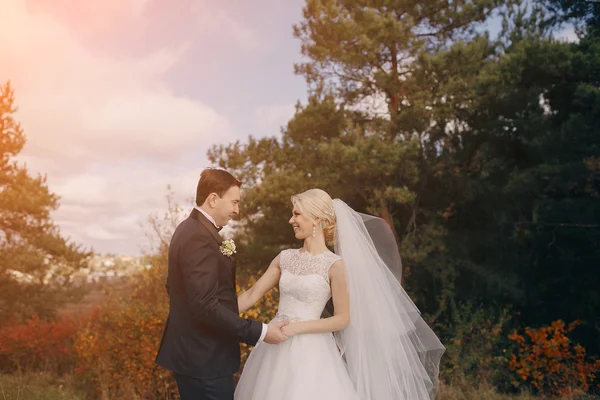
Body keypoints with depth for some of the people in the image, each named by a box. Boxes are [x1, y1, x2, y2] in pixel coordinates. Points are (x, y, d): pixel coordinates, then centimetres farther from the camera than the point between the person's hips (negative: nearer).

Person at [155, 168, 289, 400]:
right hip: (204, 358, -10)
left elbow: (175, 287, 20)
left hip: (191, 351, 10)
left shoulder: (189, 229, 10)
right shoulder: (199, 237, -22)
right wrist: (259, 332, -24)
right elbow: (206, 306, -27)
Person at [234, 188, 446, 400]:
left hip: (309, 353, -5)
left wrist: (296, 327, -16)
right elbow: (252, 295, 5)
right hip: (275, 349, 6)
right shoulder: (285, 258, 4)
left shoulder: (334, 265, -12)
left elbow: (342, 319, -11)